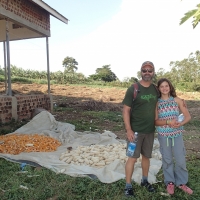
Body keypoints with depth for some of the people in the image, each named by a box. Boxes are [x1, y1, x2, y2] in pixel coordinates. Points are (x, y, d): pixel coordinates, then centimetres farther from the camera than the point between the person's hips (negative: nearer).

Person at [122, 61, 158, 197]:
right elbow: (126, 110, -11)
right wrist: (128, 130, -16)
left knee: (146, 156, 16)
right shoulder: (133, 89, -11)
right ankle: (128, 185, 15)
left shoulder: (156, 89, 4)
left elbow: (158, 107, 14)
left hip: (150, 130, 5)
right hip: (136, 130, -4)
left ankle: (145, 180, 35)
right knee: (133, 158, 1)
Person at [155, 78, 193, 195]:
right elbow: (155, 121, -8)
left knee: (181, 160, 5)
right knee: (167, 160, 11)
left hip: (177, 134, 1)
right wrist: (168, 122, -24)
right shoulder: (157, 103, -4)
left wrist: (180, 124, -21)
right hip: (163, 135, -1)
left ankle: (181, 182, 26)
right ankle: (170, 182, 29)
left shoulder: (177, 100, -1)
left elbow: (188, 116, -2)